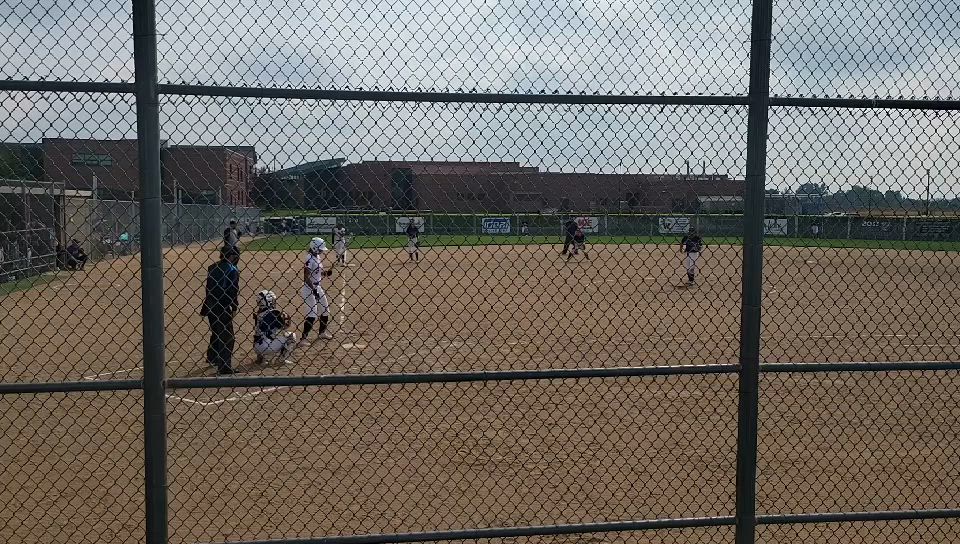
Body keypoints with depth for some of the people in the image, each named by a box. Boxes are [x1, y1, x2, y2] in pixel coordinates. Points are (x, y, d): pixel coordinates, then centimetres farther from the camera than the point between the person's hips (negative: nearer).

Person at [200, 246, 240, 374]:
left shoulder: (212, 267, 9)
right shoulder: (232, 270, -12)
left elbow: (209, 287, 12)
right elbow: (233, 291, -15)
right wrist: (234, 308, -9)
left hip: (210, 305, 8)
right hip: (222, 307, -8)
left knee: (216, 332, 26)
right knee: (227, 336, -2)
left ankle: (212, 358, 43)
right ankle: (225, 367, -4)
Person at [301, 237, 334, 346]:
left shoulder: (318, 257, 7)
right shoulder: (310, 259, -20)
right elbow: (306, 278, -23)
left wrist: (326, 273, 0)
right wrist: (314, 290, -28)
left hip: (317, 287, 9)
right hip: (309, 288, -9)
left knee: (325, 310, 18)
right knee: (312, 314, -13)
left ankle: (322, 332, 36)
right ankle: (304, 338, -9)